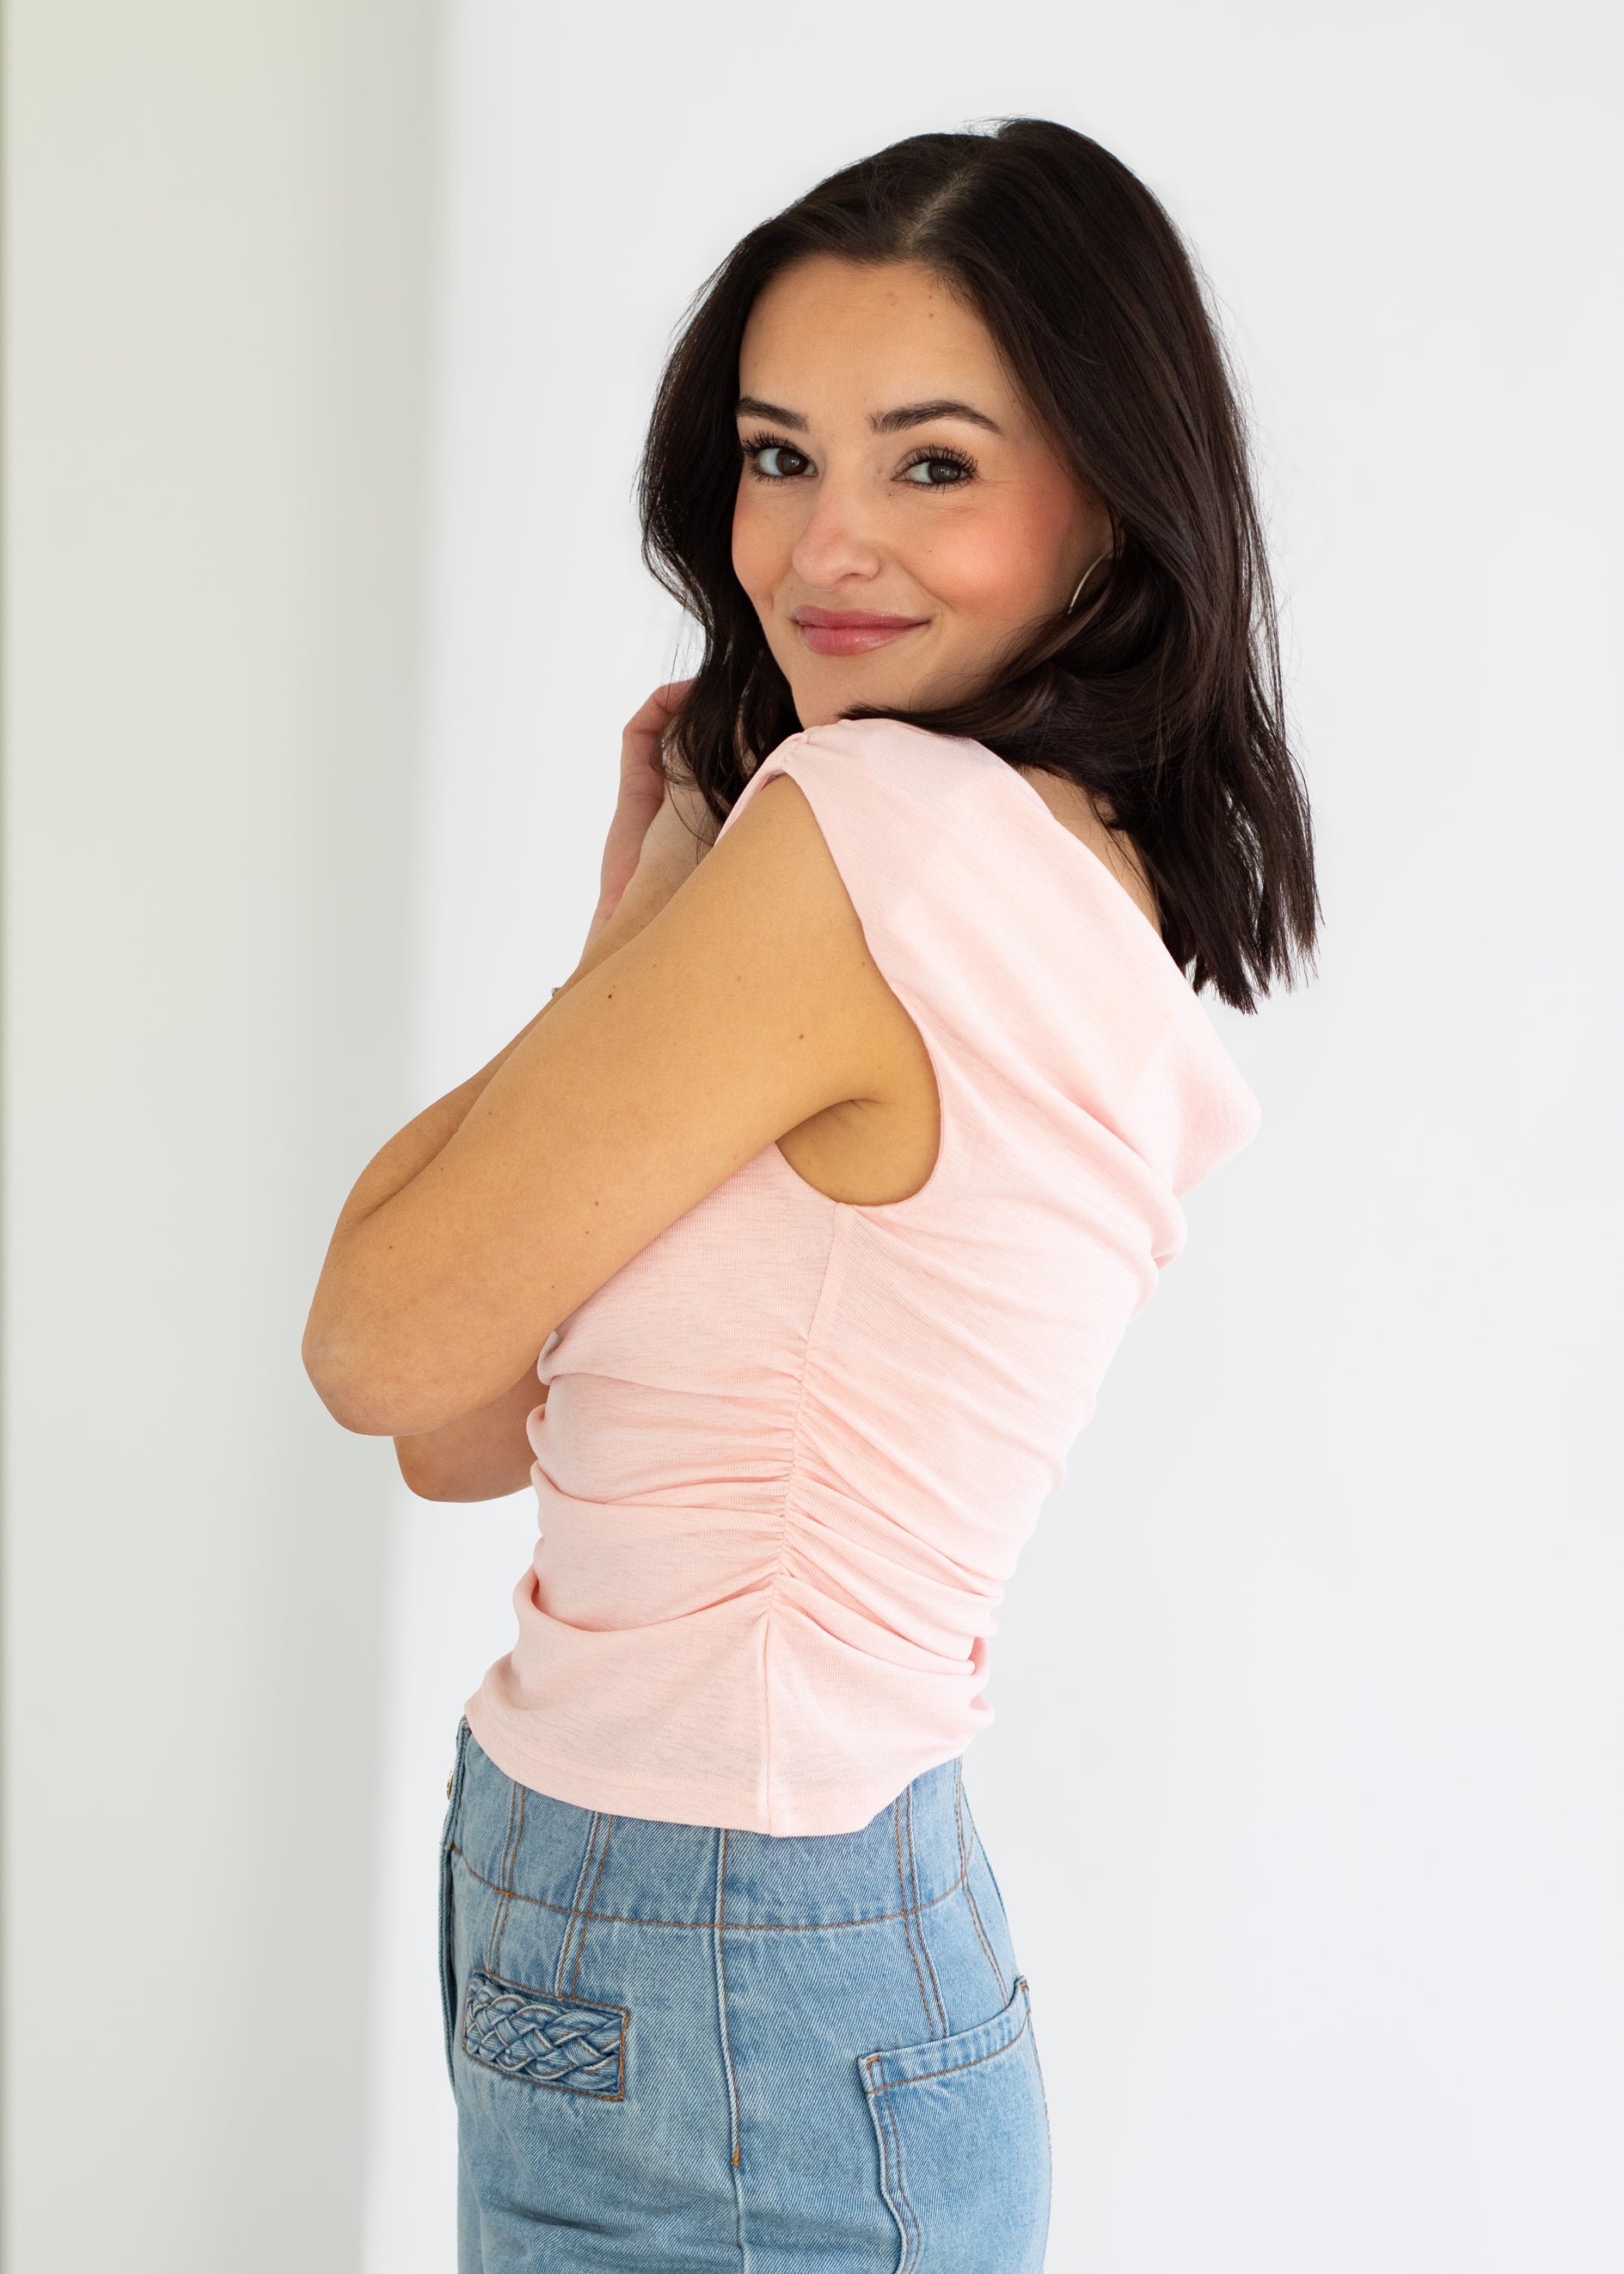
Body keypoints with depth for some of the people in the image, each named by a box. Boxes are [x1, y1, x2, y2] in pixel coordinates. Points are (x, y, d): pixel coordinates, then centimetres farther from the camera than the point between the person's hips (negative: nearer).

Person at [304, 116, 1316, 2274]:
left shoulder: (884, 828, -23)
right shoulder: (1086, 902, 5)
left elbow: (379, 1341, -14)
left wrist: (638, 940, -4)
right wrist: (661, 926, -2)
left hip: (707, 2049, -9)